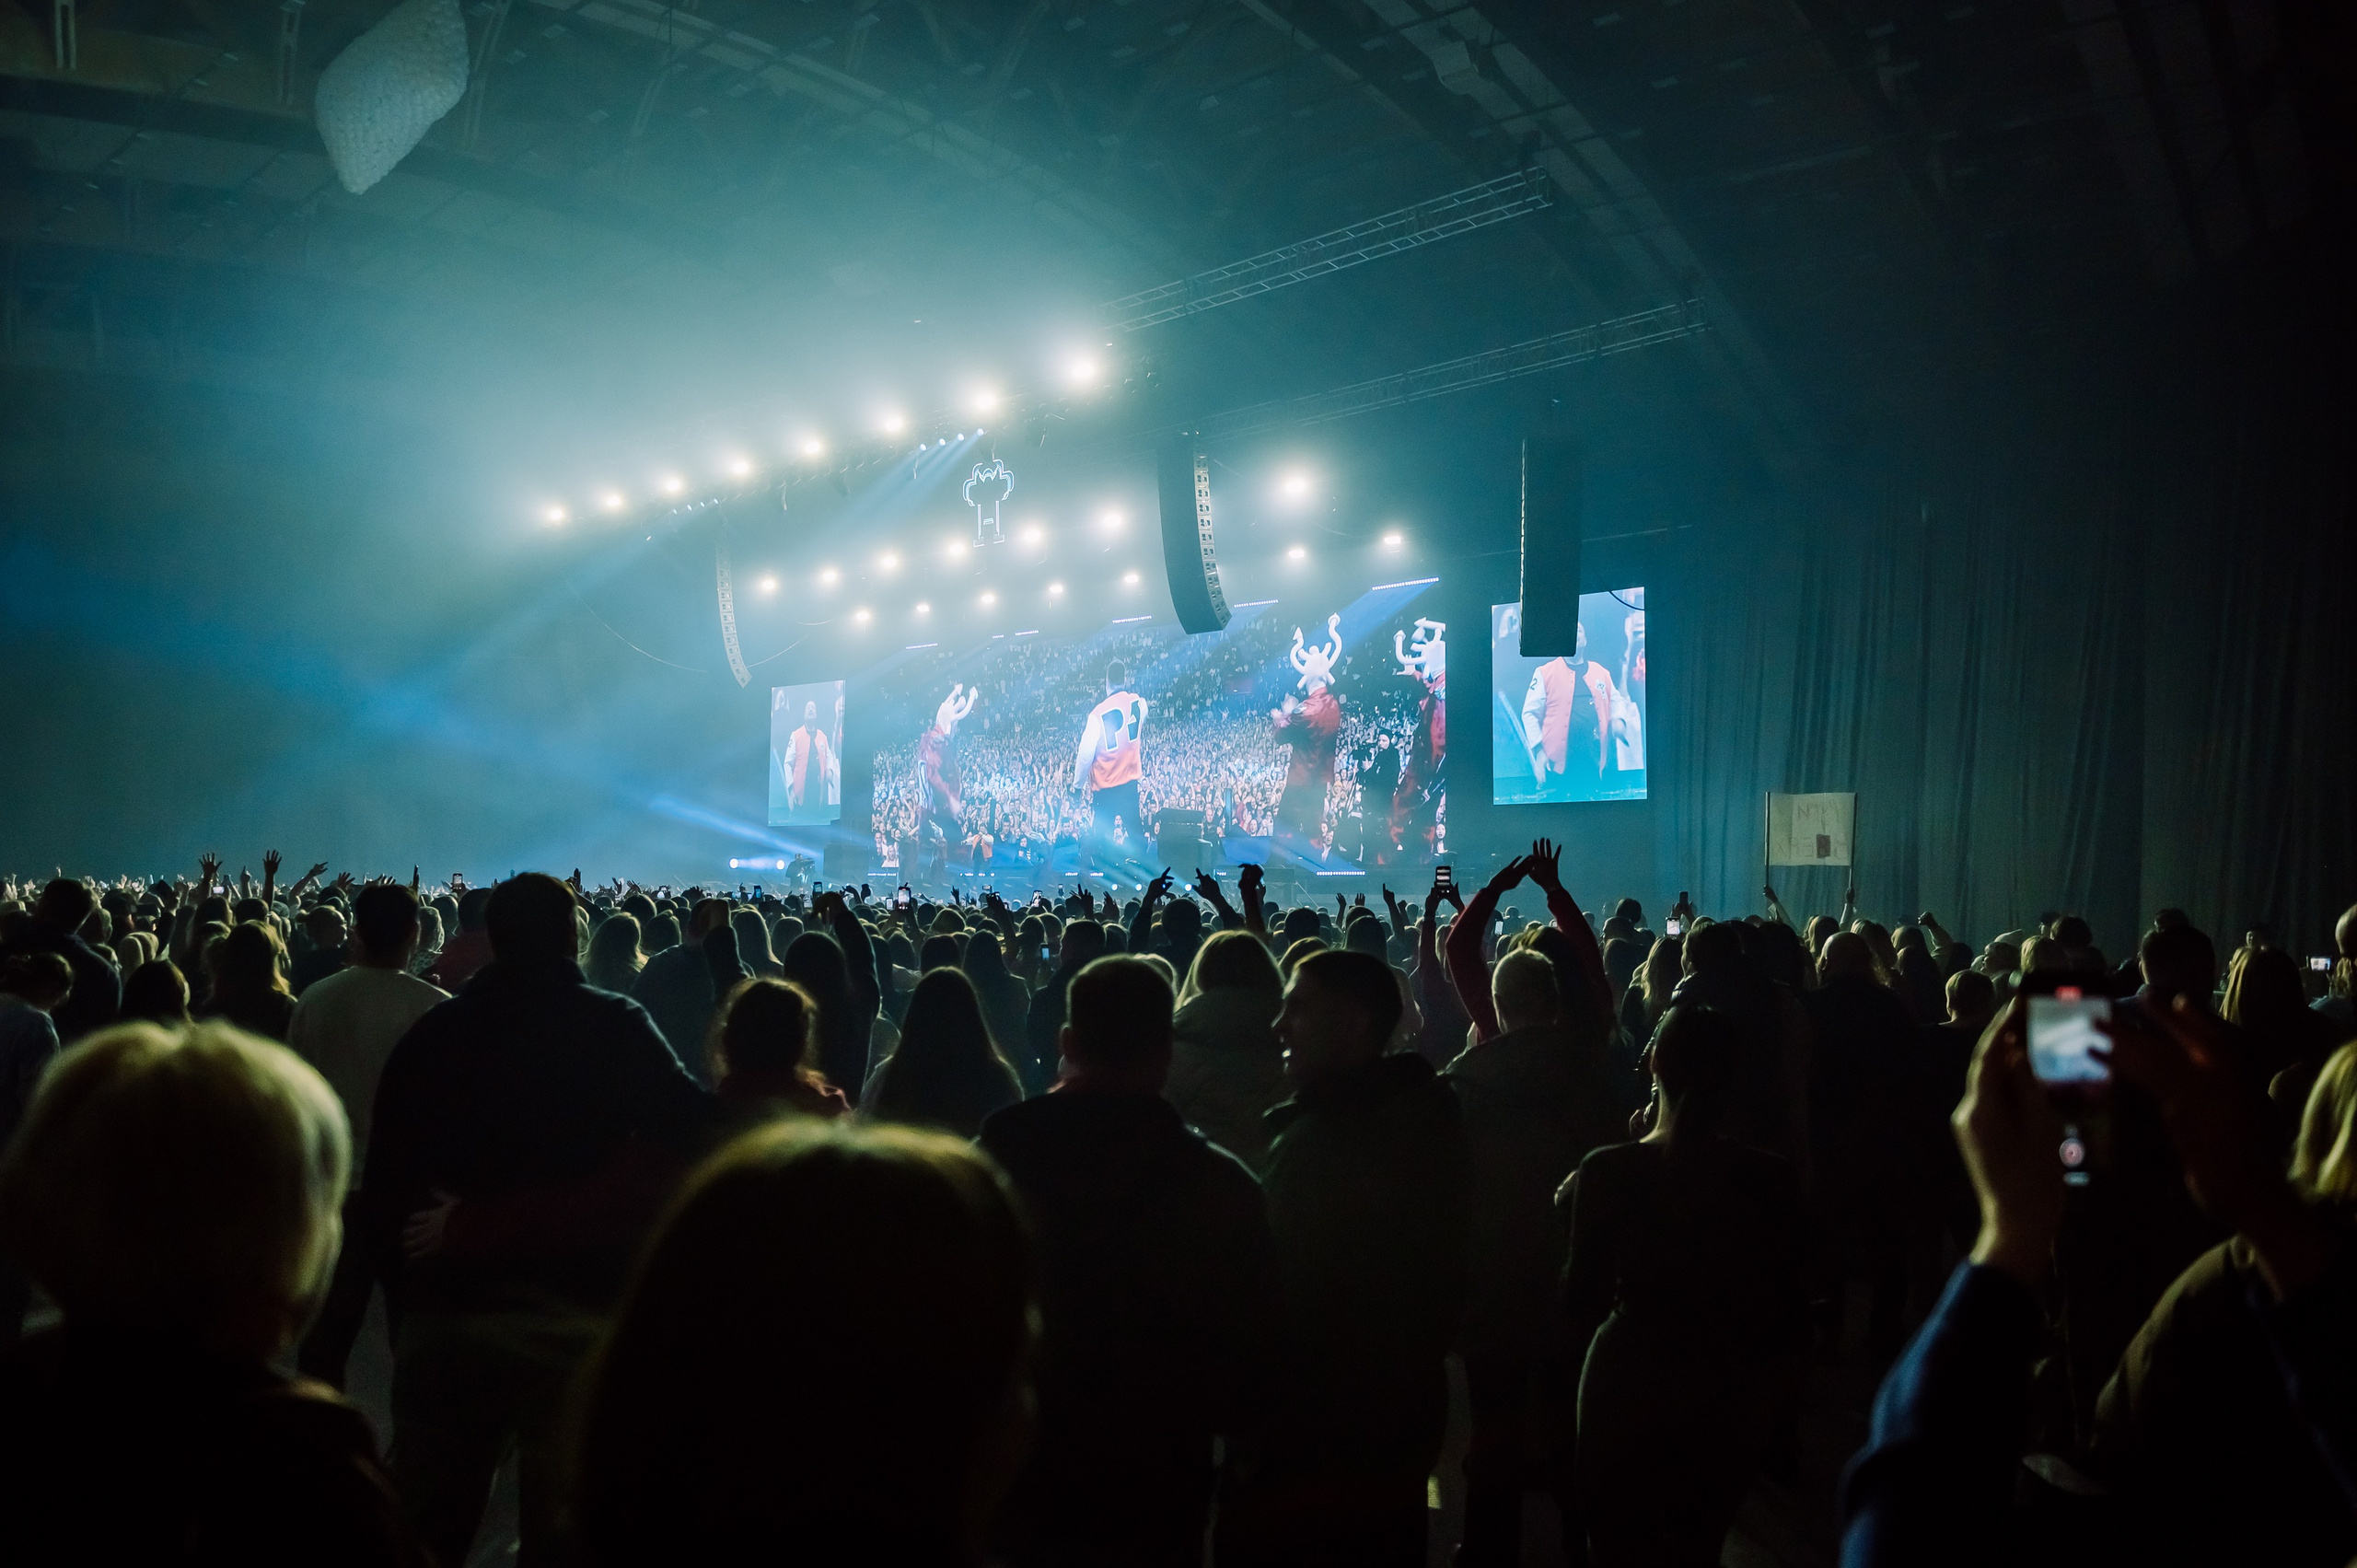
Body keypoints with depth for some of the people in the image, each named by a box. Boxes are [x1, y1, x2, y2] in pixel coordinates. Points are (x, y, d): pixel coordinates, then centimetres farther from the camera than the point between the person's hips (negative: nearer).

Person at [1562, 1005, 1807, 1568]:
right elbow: (1787, 1305, -6)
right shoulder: (1771, 1178, -14)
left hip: (1628, 1389, -1)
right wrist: (1781, 1389, 12)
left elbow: (1581, 1298, -9)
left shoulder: (1605, 1171, -18)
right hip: (1729, 1397, 2)